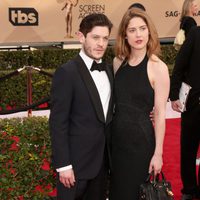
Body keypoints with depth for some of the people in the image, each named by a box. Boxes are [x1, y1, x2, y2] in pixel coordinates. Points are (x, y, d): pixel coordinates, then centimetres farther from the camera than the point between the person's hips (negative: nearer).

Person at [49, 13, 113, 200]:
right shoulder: (67, 72, -14)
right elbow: (57, 122, -15)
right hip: (76, 161, -6)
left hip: (102, 159, 6)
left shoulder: (109, 70, 8)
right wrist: (63, 165, -17)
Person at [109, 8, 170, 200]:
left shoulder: (158, 67, -14)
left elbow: (160, 113, -13)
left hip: (140, 138, -5)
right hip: (116, 136, 5)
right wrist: (108, 131, 9)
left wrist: (158, 153, -12)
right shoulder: (118, 62, 2)